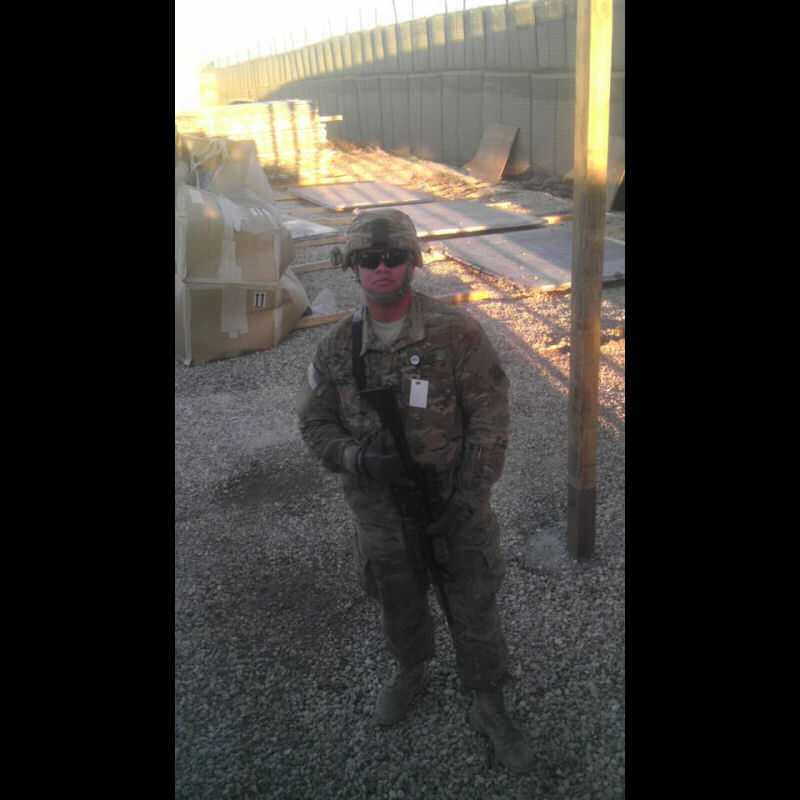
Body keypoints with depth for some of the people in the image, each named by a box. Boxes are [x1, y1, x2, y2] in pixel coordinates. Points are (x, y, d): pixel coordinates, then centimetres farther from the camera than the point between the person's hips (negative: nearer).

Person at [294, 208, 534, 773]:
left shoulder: (457, 333, -18)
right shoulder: (339, 347, -8)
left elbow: (490, 419, -16)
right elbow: (316, 422, 0)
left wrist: (468, 501, -20)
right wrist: (359, 459, -20)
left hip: (454, 506, -2)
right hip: (383, 510, 3)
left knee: (474, 610, 13)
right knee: (399, 604, 23)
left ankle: (489, 709, 38)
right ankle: (411, 673, 54)